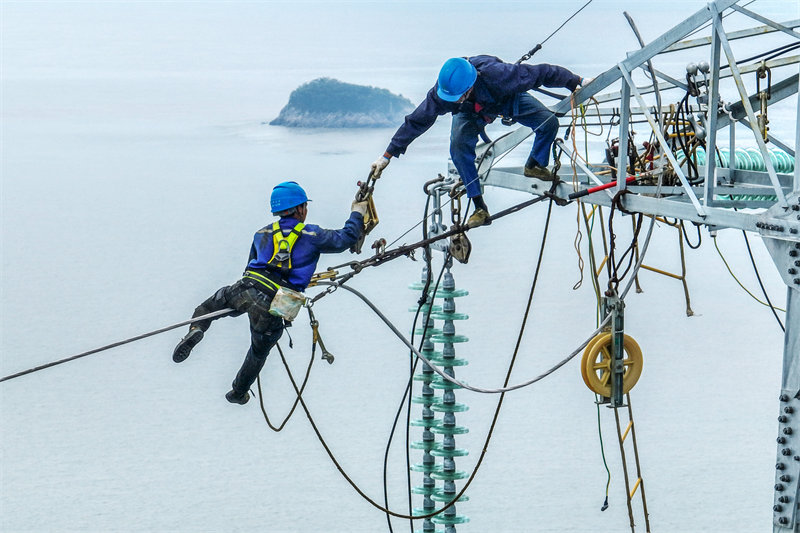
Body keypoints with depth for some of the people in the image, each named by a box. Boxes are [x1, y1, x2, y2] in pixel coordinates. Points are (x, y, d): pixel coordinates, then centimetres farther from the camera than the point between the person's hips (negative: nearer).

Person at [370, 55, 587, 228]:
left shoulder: (497, 75, -47)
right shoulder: (441, 94, -38)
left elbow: (541, 73, -35)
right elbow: (416, 122, -25)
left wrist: (577, 82, -24)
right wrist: (387, 155, -22)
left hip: (508, 100, -1)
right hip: (471, 112, 1)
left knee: (549, 122, -19)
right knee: (459, 147, -26)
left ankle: (534, 166, 13)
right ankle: (480, 208, -14)